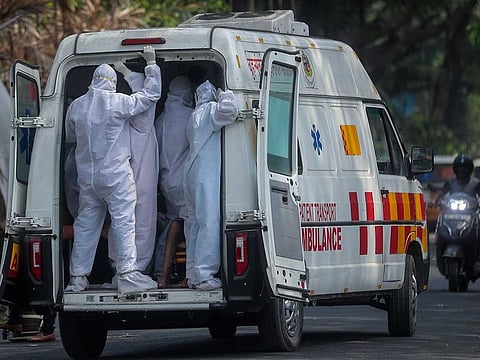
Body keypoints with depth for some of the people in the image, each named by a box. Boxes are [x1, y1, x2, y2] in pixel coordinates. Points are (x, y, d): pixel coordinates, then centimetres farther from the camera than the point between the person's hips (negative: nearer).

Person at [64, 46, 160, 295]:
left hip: (87, 176, 5)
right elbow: (151, 95, -4)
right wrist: (151, 64, 6)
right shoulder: (118, 102, -11)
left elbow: (70, 137, 20)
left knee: (86, 224, 10)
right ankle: (127, 275, -13)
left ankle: (77, 277, 12)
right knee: (123, 222, -5)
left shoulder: (76, 106, 6)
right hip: (116, 175, -5)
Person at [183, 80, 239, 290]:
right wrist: (226, 96, -3)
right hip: (207, 175, -10)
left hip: (192, 173, 10)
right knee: (209, 224, -11)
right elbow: (228, 110, -23)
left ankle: (192, 275, 12)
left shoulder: (195, 116, 24)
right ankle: (204, 276, -16)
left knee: (194, 224, 11)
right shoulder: (210, 111, -5)